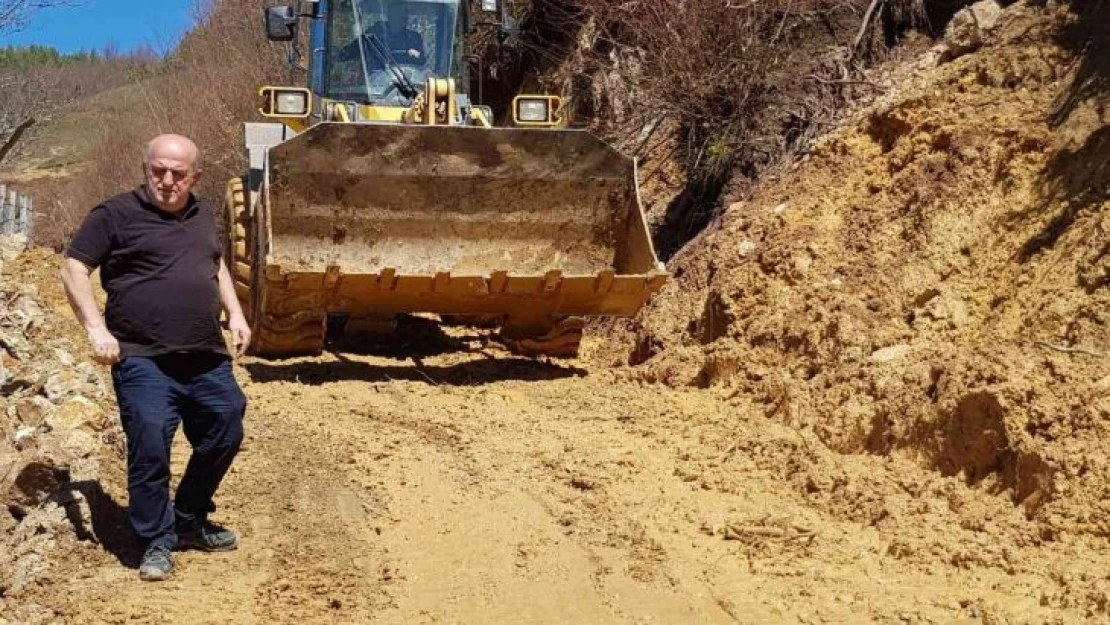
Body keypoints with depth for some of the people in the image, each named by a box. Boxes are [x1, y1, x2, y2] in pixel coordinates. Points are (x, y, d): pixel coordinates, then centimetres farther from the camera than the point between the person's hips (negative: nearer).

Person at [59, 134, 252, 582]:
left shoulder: (202, 215, 15)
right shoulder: (116, 215, -4)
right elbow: (74, 268, -5)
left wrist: (235, 313, 16)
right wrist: (96, 327, -16)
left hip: (207, 359, 6)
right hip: (144, 361, -6)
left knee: (225, 437, 10)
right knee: (150, 447, -12)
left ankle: (190, 521, 30)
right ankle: (158, 542, 5)